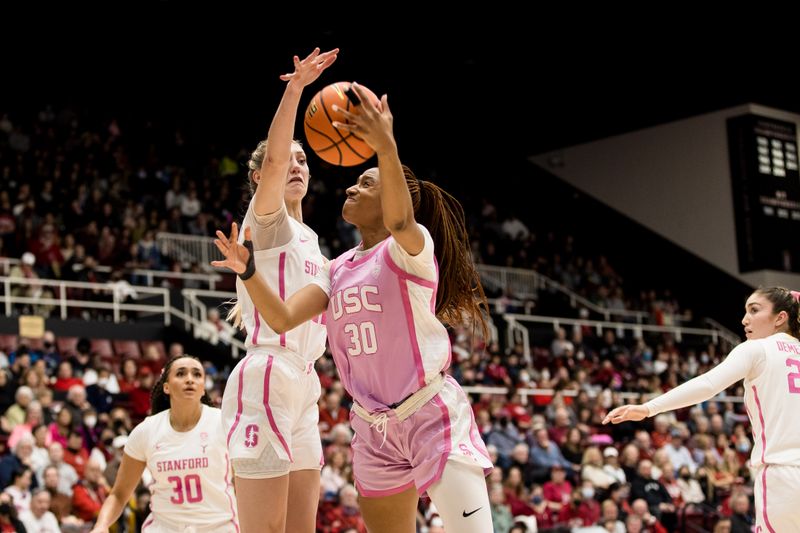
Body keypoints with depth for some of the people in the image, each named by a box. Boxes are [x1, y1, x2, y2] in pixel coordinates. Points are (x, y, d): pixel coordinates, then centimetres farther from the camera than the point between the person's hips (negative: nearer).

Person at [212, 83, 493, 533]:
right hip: (374, 427, 7)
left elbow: (399, 220, -33)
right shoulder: (339, 269, 11)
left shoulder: (412, 247, -9)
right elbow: (283, 318, 0)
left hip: (432, 414, -7)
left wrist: (387, 148, -50)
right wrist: (249, 271, -17)